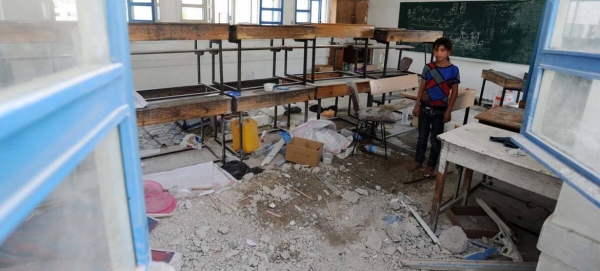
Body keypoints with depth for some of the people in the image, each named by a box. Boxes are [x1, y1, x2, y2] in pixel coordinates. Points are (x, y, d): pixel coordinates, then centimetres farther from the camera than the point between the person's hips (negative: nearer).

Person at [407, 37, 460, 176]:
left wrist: (448, 111, -7)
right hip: (425, 108, 3)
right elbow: (422, 87, 5)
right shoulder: (428, 68, -1)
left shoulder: (453, 70, -8)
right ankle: (418, 161, 27)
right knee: (422, 136, 12)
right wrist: (417, 105, 2)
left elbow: (454, 92, -4)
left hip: (440, 110, -2)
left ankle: (431, 165, 22)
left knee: (435, 139, 8)